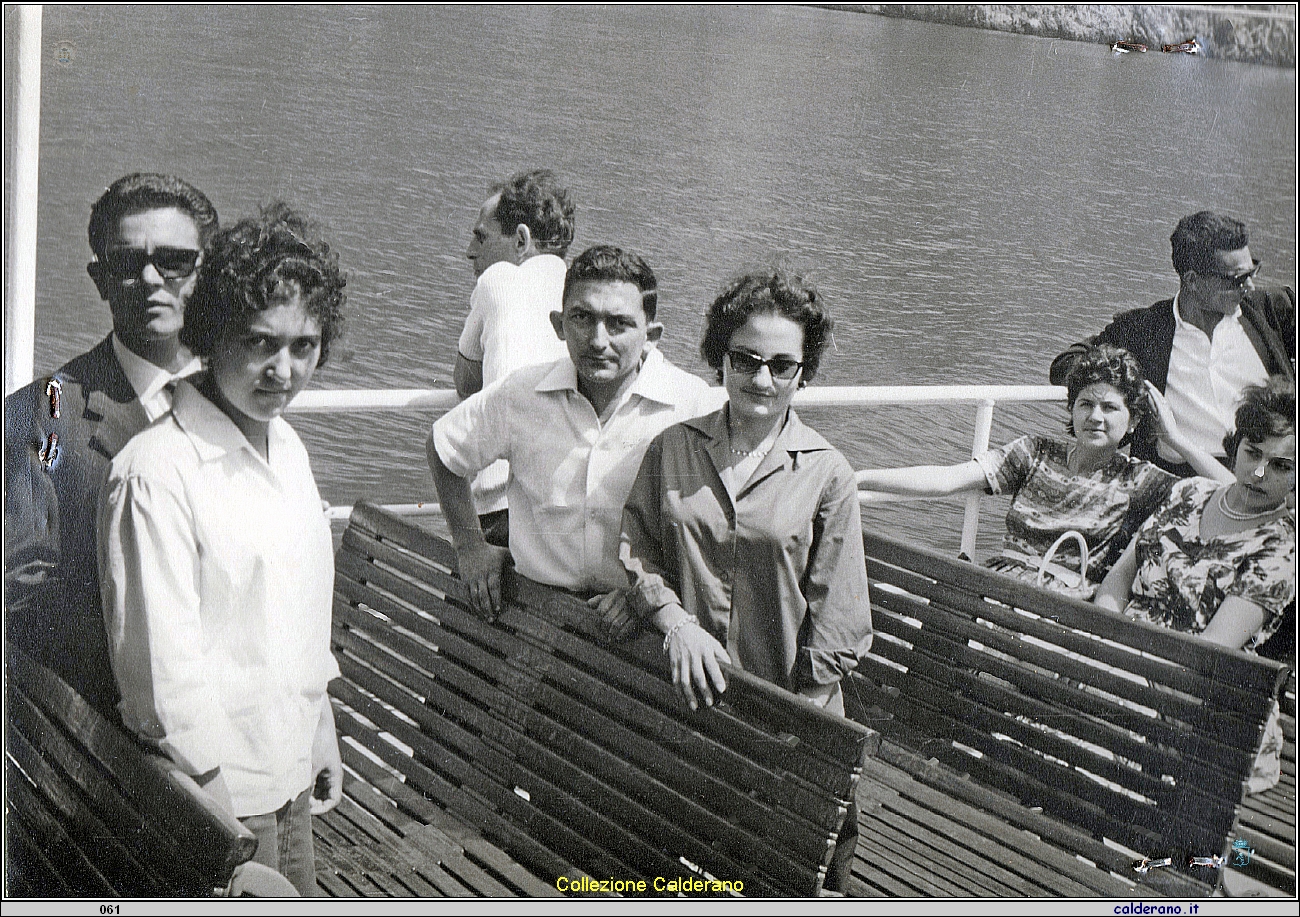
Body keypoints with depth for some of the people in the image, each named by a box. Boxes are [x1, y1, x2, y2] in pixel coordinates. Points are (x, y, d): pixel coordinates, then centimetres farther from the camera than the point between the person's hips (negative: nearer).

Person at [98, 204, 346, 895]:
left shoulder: (288, 448, 5)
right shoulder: (156, 473, -22)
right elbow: (161, 660, -22)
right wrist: (214, 802, -18)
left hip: (290, 770, 8)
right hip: (217, 787, -8)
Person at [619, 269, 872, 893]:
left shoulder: (826, 473, -4)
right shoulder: (672, 450, 3)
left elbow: (836, 618, -3)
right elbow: (635, 550, 6)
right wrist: (675, 620, -12)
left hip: (787, 704, -2)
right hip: (687, 695, 2)